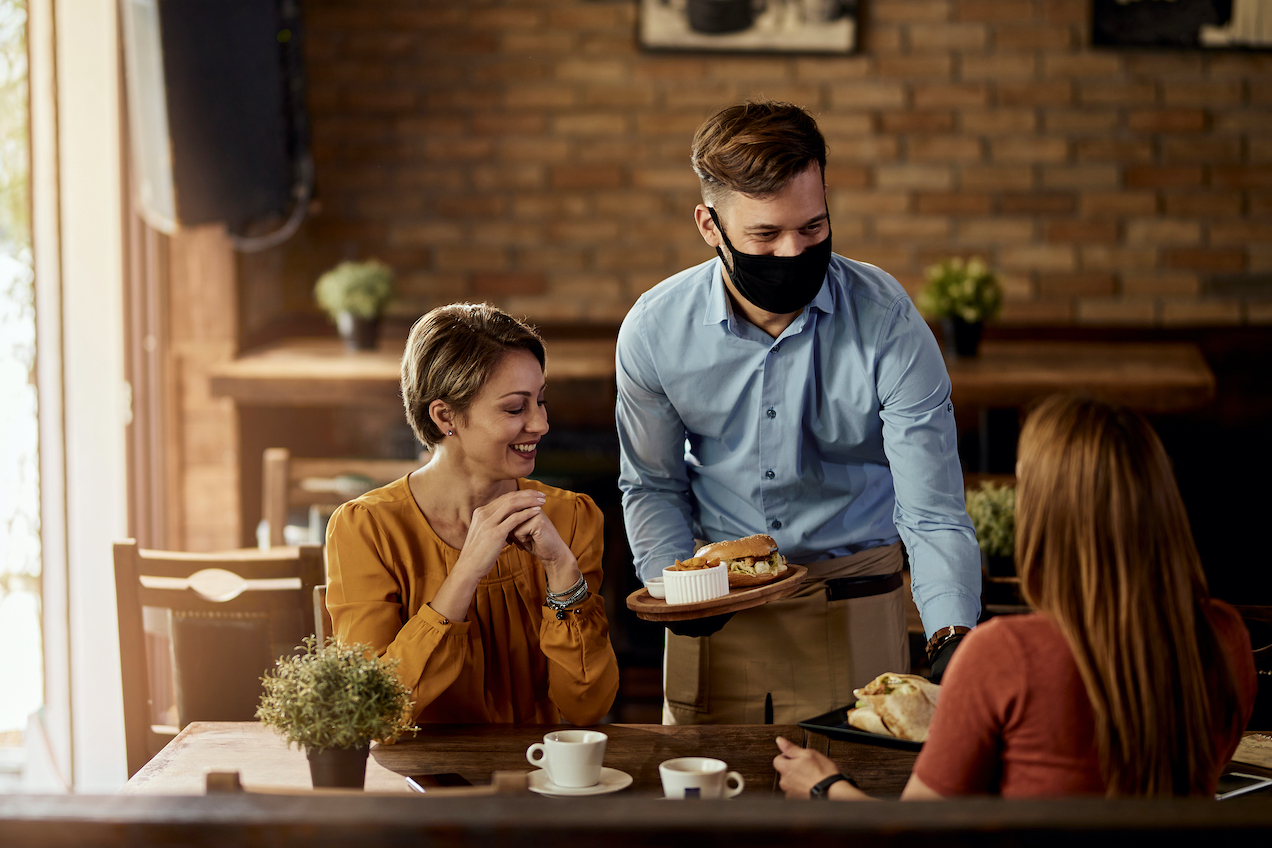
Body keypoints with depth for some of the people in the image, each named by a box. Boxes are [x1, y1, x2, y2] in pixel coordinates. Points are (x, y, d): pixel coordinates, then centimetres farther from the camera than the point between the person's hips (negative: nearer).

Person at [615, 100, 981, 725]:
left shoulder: (888, 322, -18)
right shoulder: (653, 331, -12)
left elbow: (932, 514, -19)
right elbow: (653, 485, 5)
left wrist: (952, 638, -35)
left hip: (854, 604, -2)